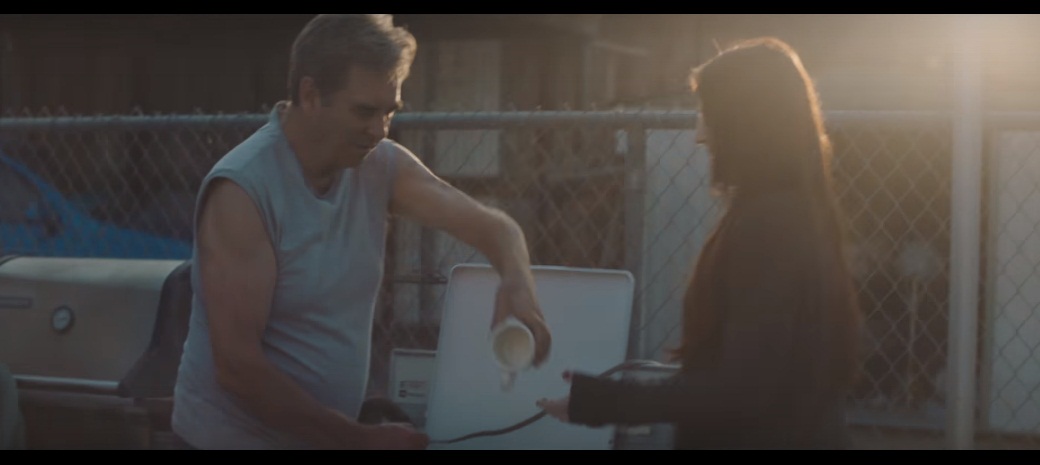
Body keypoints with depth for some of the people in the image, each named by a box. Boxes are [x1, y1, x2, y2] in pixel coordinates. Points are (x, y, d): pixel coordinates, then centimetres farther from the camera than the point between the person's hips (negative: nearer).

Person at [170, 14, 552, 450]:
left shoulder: (381, 166, -4)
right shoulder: (242, 190, -22)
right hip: (236, 436, -6)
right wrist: (362, 439, -21)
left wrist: (516, 283, -24)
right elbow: (237, 366, -24)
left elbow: (494, 226, -1)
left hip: (327, 435, 6)